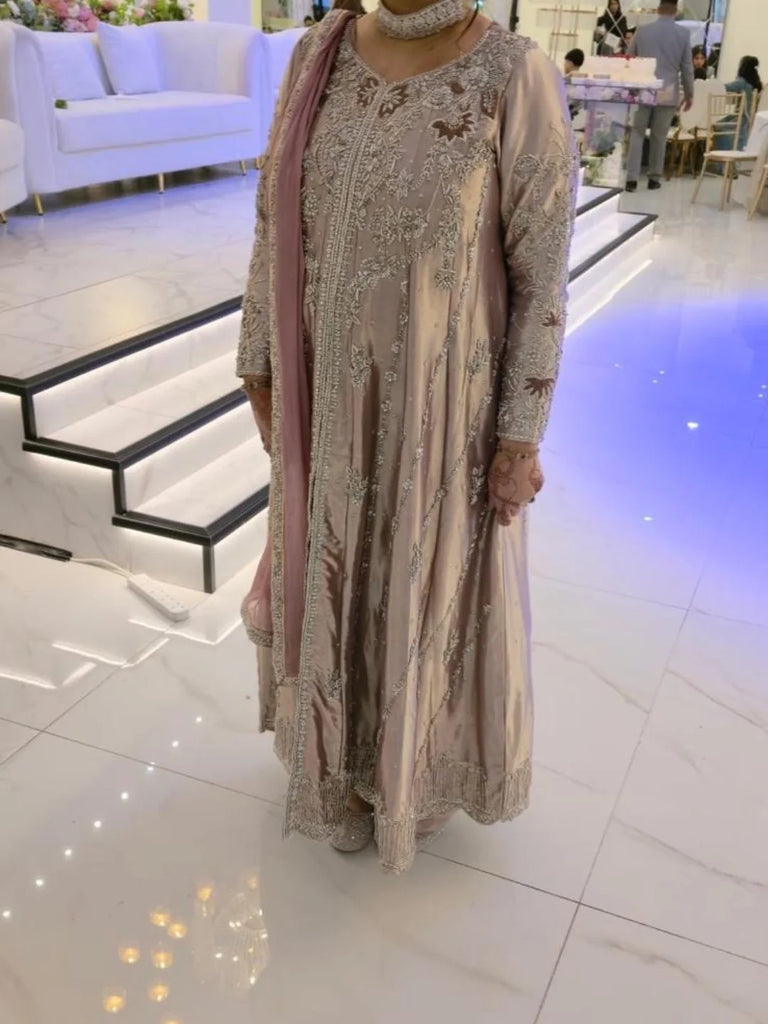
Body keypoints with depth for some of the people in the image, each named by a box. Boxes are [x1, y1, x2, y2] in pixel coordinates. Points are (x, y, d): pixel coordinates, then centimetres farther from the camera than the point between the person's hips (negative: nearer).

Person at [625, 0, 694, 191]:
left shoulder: (642, 30, 3)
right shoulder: (683, 33, 0)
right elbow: (687, 66, 3)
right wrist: (689, 94, 13)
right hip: (668, 93, 0)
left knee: (637, 133, 4)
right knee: (659, 136, 8)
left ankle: (632, 178, -6)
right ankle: (654, 178, 13)